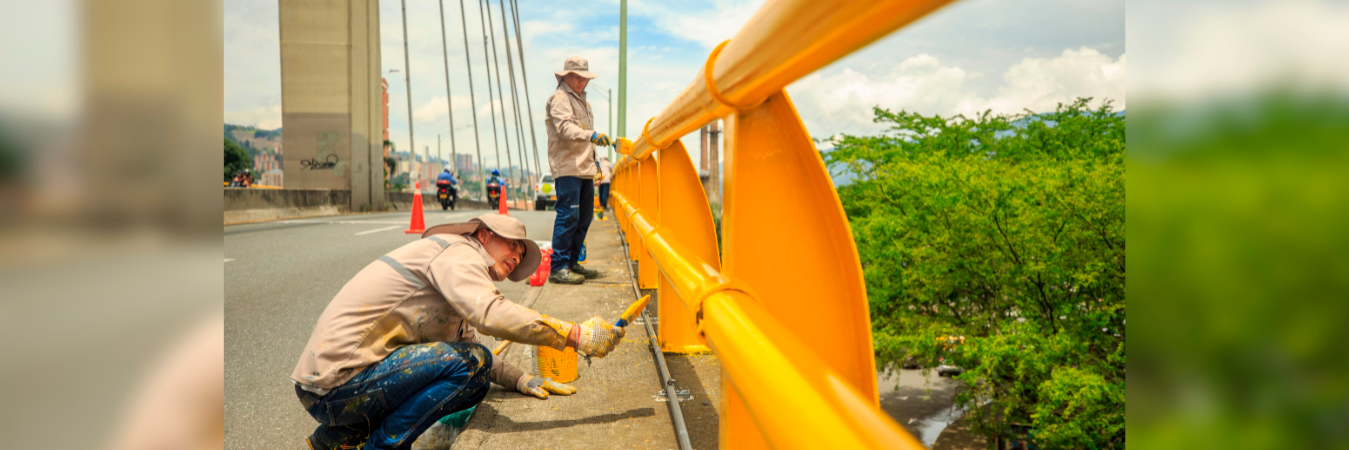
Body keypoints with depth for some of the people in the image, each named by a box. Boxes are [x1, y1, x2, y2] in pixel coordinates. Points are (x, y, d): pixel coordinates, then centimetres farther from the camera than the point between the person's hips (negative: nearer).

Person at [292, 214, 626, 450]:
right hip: (339, 381, -10)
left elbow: (466, 343, 24)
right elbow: (489, 314, -28)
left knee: (474, 382, 10)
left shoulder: (451, 270, 22)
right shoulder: (455, 250, -9)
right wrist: (576, 335, -27)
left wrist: (520, 379, 12)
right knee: (471, 363, -19)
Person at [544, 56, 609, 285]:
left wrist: (594, 160, 25)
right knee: (568, 216, -13)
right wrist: (591, 135, -36)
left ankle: (572, 262, 19)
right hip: (567, 168, -9)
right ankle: (558, 268, -10)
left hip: (584, 169, 9)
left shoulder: (580, 99, 25)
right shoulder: (559, 98, -5)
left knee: (584, 218, 10)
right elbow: (565, 128, -22)